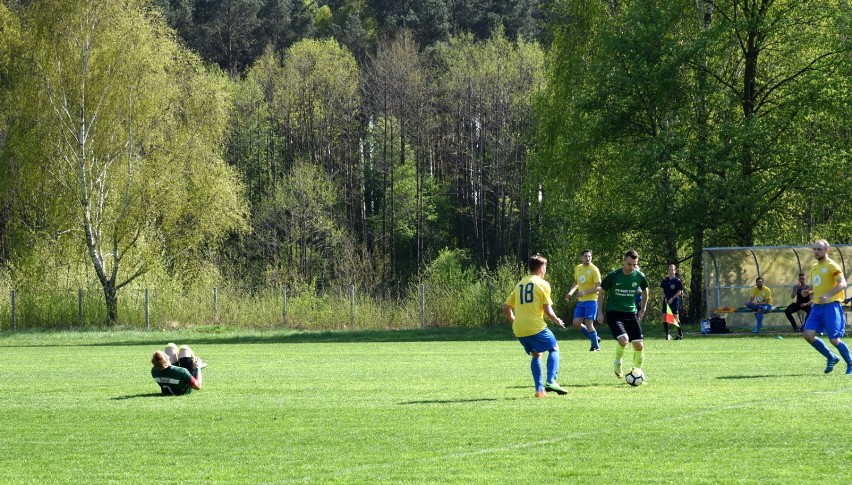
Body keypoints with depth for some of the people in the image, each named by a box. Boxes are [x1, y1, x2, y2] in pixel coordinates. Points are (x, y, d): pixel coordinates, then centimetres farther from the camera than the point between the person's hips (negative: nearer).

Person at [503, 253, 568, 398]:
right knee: (554, 348, 14)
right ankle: (551, 381, -4)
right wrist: (557, 321, 10)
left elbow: (506, 307, 17)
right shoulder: (542, 284, -2)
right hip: (536, 327, -6)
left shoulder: (519, 284, 16)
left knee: (536, 355, 22)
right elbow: (547, 310, -8)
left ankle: (539, 389, 12)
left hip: (519, 331, 6)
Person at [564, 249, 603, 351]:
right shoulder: (577, 268, 9)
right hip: (581, 301, 7)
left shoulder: (594, 270, -11)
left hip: (591, 300, -7)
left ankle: (596, 346, 7)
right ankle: (595, 338, 20)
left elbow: (598, 287, -15)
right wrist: (571, 292, 8)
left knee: (589, 324, -9)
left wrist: (585, 292, -24)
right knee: (576, 323, 2)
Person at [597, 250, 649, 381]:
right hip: (614, 313, -4)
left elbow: (645, 291, 19)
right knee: (624, 339, -26)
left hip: (631, 314, 4)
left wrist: (642, 310, 16)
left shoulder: (639, 277, -3)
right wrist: (600, 312, 0)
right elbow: (602, 292, 3)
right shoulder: (613, 276, -11)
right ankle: (617, 363, 3)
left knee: (639, 345, -5)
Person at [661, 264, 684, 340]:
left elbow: (679, 292, -4)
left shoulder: (678, 281, -3)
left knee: (676, 317, -7)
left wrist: (672, 298, -12)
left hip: (674, 300, -4)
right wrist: (665, 297, -3)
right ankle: (667, 334, 11)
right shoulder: (665, 280, 9)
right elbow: (663, 290, 14)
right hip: (666, 301, 4)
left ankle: (680, 334, 1)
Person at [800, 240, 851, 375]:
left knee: (834, 339, -9)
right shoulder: (814, 267, 17)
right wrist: (809, 292, 8)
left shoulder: (831, 266, -8)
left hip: (831, 305, -8)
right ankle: (831, 358, 11)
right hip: (817, 306, 8)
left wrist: (828, 295, -31)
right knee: (808, 334, -6)